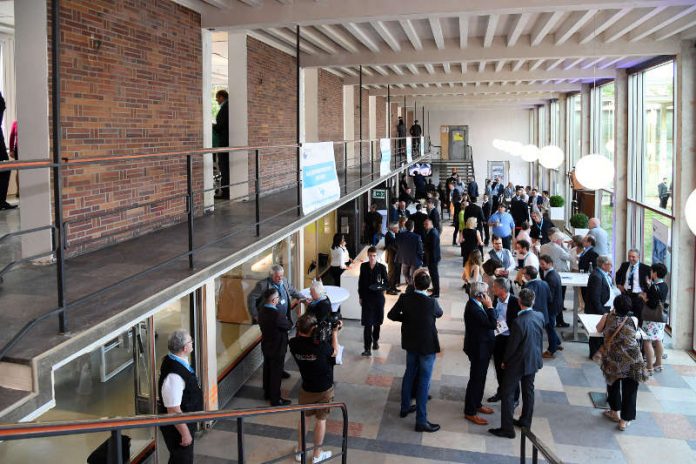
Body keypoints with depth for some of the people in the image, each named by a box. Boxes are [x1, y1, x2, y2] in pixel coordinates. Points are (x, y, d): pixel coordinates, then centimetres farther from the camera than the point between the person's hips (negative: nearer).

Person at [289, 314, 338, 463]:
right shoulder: (322, 346, -31)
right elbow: (334, 353, -9)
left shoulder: (294, 344, -20)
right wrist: (334, 333, -3)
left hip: (306, 388, 3)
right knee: (321, 420, 15)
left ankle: (300, 451, 36)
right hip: (324, 389, -3)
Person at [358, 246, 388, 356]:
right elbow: (360, 282, 6)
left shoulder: (382, 267, -7)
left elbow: (386, 282, -1)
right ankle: (367, 348, -6)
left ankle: (375, 340, 41)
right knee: (367, 323, -6)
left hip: (378, 297, 0)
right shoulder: (363, 266, -2)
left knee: (377, 321, 15)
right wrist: (360, 297, 6)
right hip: (367, 298, 0)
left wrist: (381, 287, -22)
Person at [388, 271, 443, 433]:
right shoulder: (431, 302, -23)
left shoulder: (404, 298, -12)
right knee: (424, 381, 1)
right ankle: (421, 420, 6)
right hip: (427, 345, -5)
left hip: (411, 342, 5)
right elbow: (439, 314, -1)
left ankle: (405, 407, 38)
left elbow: (391, 315, -2)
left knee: (409, 373, 23)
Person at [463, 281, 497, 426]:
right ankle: (470, 412, 15)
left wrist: (492, 319, -4)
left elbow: (488, 323, 14)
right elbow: (492, 325, -27)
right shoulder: (473, 309, -29)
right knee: (476, 379, 2)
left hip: (482, 347, 10)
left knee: (480, 377, 22)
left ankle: (476, 404, 39)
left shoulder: (475, 304, 2)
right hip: (478, 349, -10)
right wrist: (490, 307, -22)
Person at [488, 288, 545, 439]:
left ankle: (507, 428, 9)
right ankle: (526, 421, 37)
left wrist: (505, 361, -4)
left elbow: (512, 345, -18)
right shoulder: (540, 317, -9)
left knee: (508, 394, 4)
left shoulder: (518, 322, -29)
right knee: (528, 391, 21)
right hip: (533, 361, 7)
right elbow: (540, 339, 5)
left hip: (517, 364, -7)